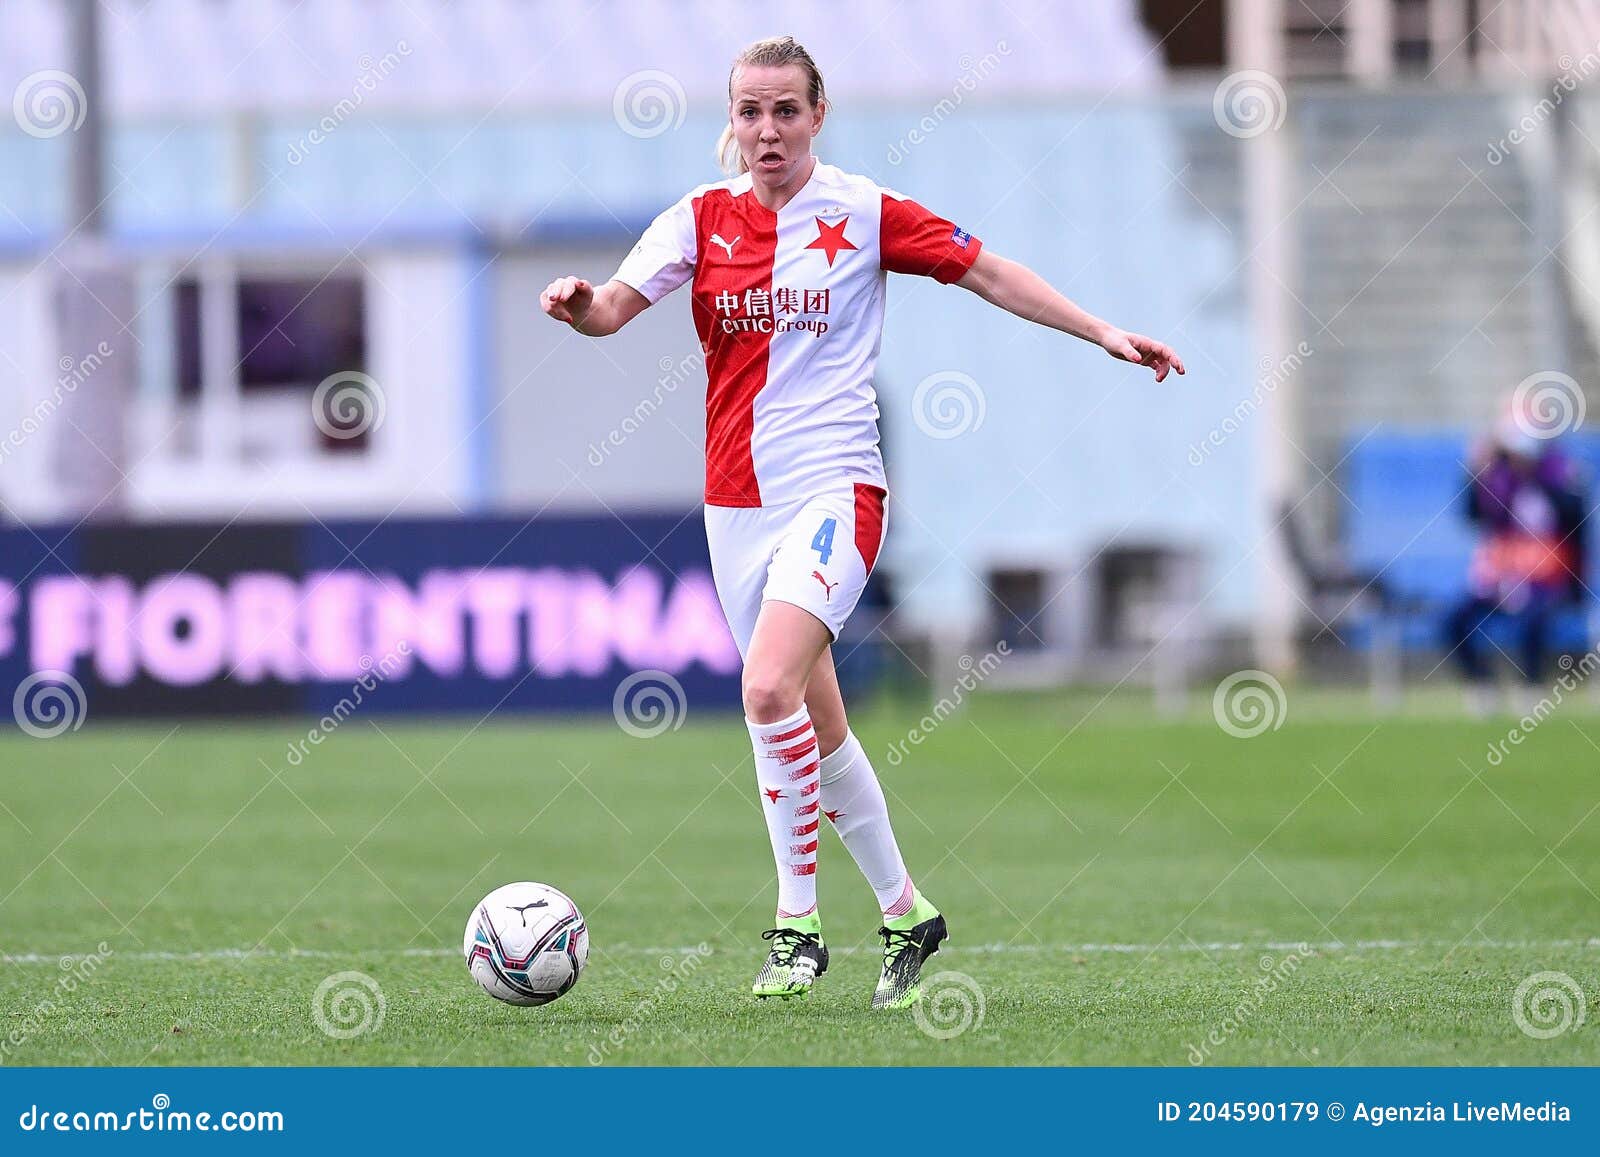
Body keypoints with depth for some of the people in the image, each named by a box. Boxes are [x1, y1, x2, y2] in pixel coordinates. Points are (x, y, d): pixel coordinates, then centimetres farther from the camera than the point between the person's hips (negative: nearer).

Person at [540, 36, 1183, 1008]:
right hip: (738, 499, 4)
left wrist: (1102, 333, 2)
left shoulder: (862, 213, -2)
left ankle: (798, 917, -14)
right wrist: (581, 305, -30)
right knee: (816, 724, 9)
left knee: (770, 688, -24)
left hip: (833, 489, -4)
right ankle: (904, 910, 25)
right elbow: (617, 303, -7)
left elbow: (986, 272, 5)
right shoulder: (703, 219, 4)